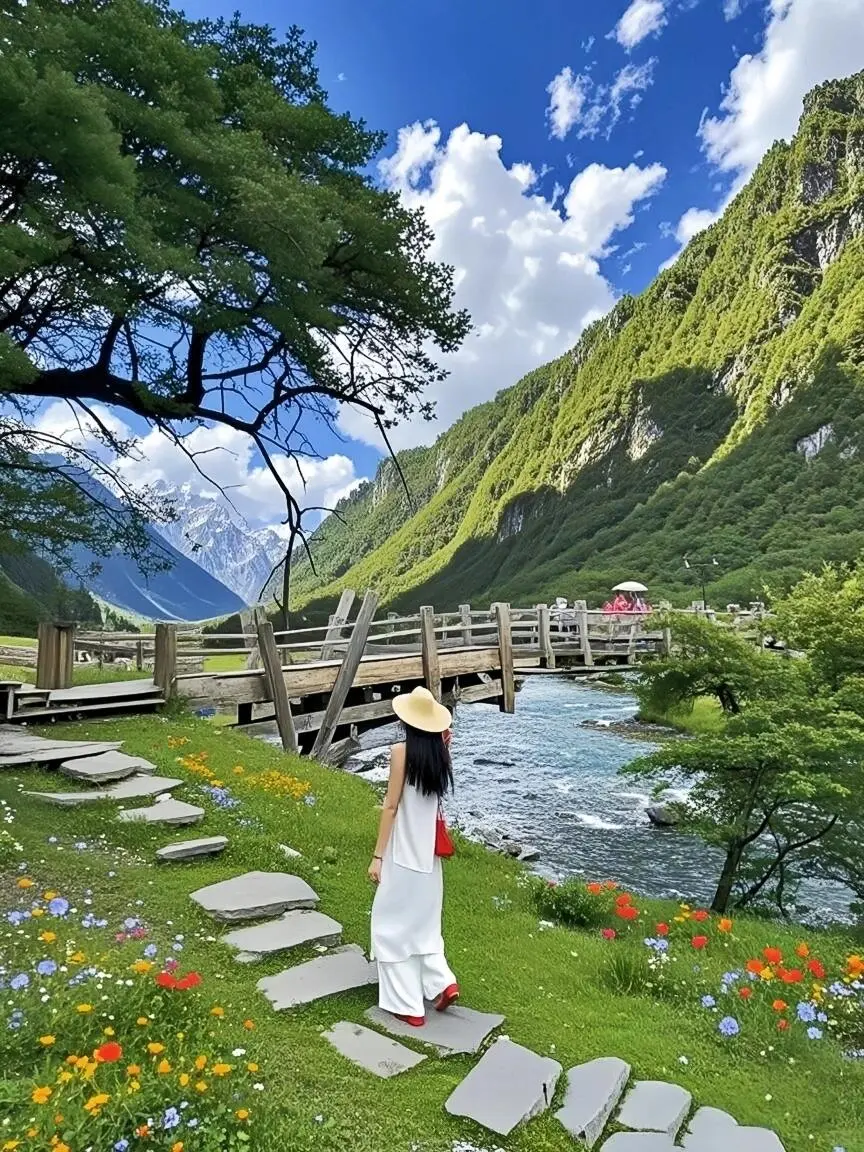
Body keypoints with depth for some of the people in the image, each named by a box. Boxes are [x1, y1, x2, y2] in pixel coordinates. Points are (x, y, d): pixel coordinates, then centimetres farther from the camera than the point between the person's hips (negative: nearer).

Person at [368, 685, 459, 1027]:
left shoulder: (401, 751, -17)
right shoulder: (439, 754, 0)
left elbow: (391, 805, -16)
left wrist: (378, 855, -11)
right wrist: (443, 749, 10)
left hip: (403, 854, -6)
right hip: (428, 853, 7)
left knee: (393, 923, 9)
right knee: (422, 920, 24)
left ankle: (407, 1004, 15)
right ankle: (442, 981, 15)